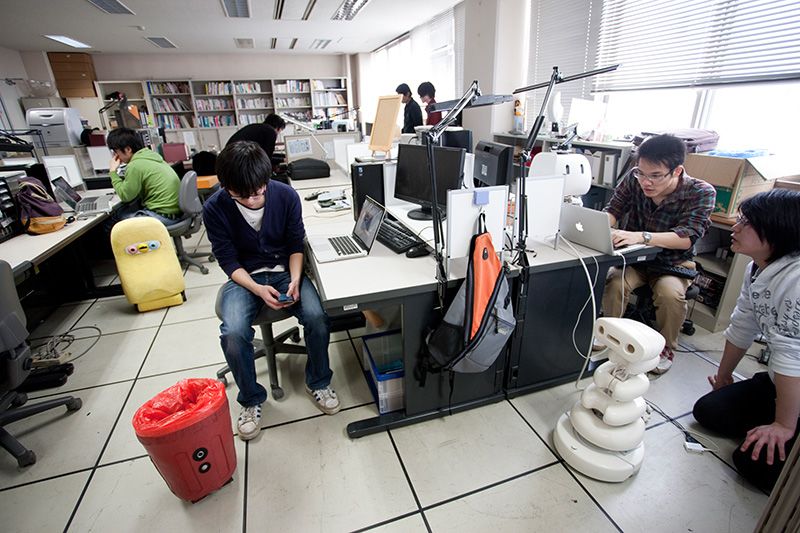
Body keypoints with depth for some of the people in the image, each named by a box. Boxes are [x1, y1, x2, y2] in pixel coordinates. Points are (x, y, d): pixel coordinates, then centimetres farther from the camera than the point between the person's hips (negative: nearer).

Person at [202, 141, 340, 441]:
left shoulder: (286, 196, -12)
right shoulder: (215, 209, -13)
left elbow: (296, 245, -3)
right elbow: (229, 261, -8)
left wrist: (295, 280, -19)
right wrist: (258, 289, -24)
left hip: (284, 270, 1)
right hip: (244, 277, 0)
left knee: (317, 317, -26)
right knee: (233, 333, -27)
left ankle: (318, 382, 3)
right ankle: (251, 399, 2)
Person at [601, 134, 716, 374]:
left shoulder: (701, 192, -17)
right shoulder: (635, 178, -10)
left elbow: (688, 237, -28)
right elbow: (613, 209, -6)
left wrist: (641, 236, -47)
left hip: (673, 263, -2)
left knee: (670, 292, -31)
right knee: (614, 281, -29)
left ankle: (666, 349, -4)